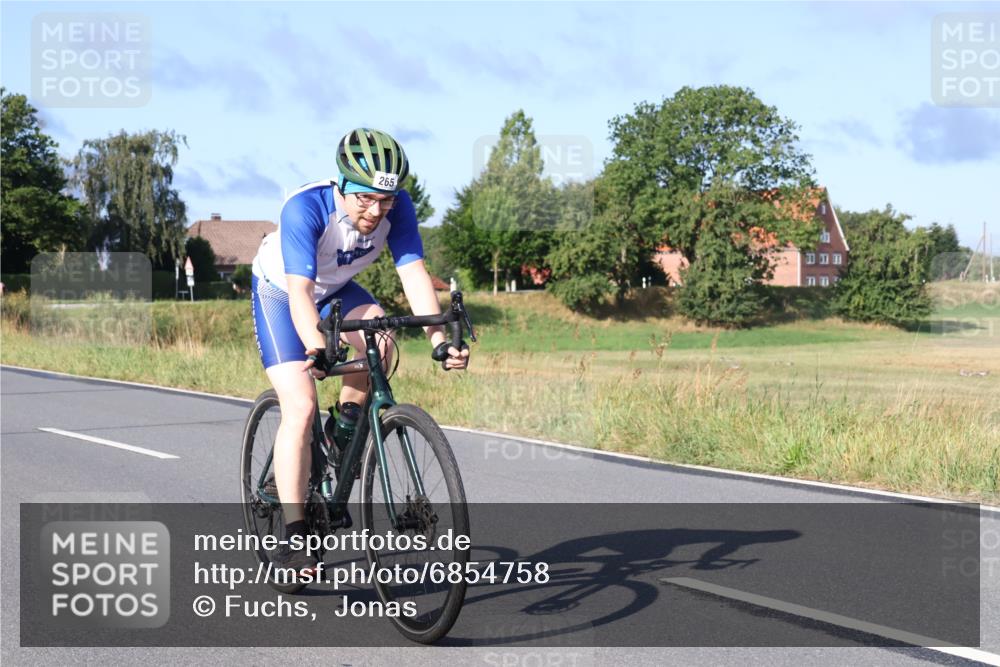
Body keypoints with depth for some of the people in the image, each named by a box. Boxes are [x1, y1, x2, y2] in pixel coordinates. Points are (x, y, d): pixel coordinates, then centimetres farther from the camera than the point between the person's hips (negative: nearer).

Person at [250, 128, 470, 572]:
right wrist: (316, 351, -60)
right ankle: (291, 538, -15)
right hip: (278, 290, -4)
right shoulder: (305, 209, -36)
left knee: (380, 337, -29)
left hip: (336, 289, 4)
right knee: (300, 407, -18)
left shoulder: (398, 208, -24)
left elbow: (414, 274, -29)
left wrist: (440, 341, -43)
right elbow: (299, 292, -44)